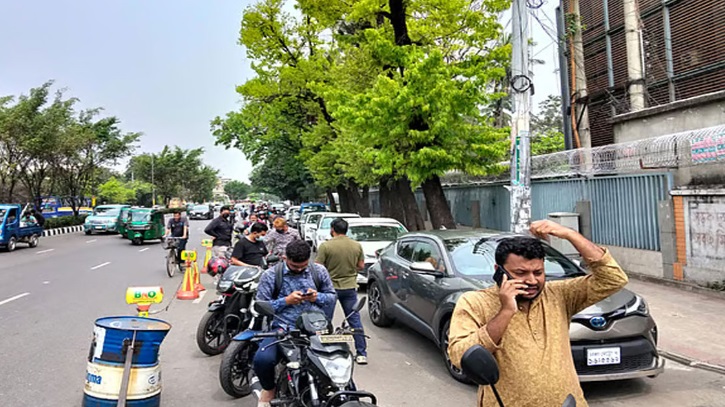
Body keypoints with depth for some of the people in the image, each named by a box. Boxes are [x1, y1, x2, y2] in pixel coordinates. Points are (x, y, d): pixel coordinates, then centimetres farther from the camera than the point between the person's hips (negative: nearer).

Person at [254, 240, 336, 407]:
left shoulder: (319, 271, 8)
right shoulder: (270, 275, 1)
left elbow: (332, 296, 17)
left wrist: (317, 297, -6)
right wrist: (286, 301, -12)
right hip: (283, 329, -1)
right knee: (262, 360, -28)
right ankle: (269, 388, 11)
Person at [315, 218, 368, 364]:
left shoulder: (326, 246, -13)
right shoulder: (357, 246, -1)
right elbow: (361, 266, 7)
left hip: (330, 287, -3)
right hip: (350, 287, 3)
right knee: (355, 320, 9)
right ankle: (362, 354, 9)